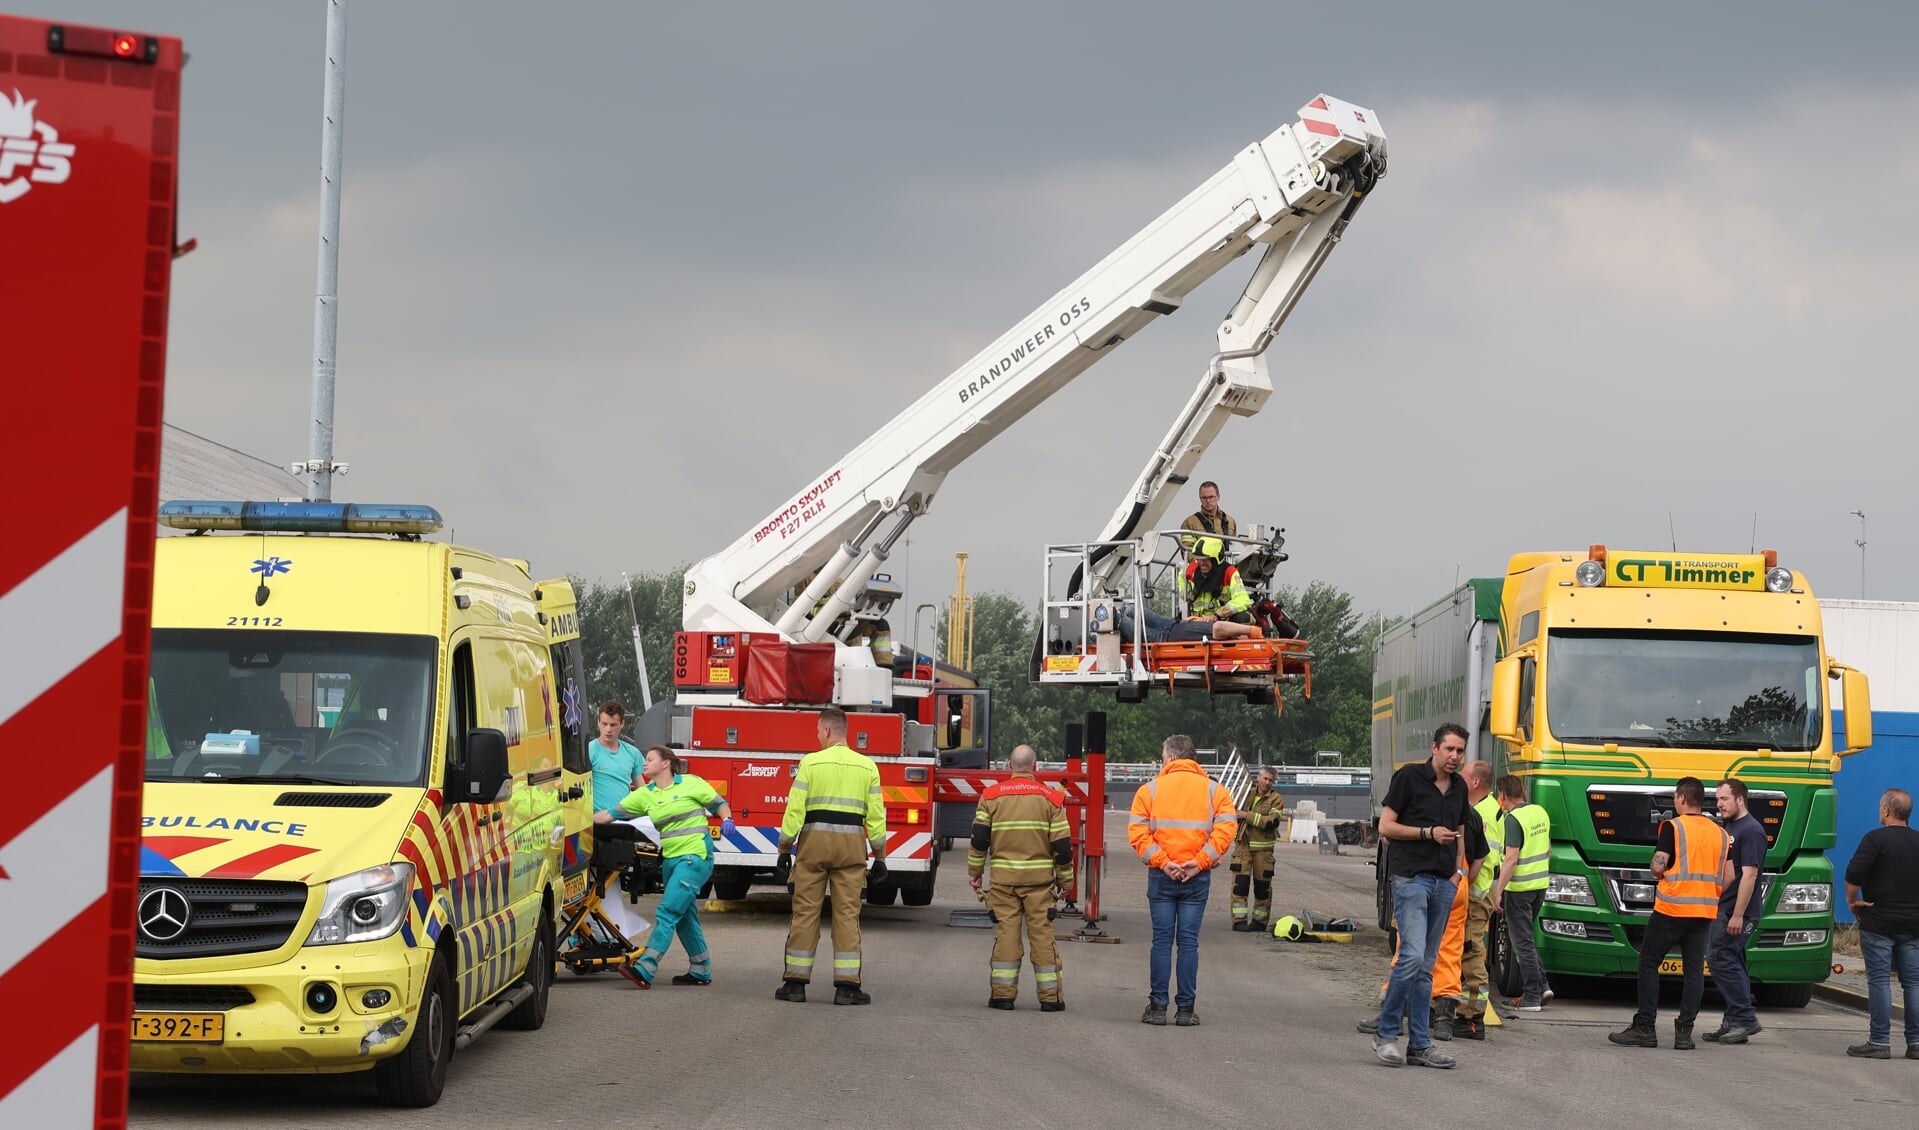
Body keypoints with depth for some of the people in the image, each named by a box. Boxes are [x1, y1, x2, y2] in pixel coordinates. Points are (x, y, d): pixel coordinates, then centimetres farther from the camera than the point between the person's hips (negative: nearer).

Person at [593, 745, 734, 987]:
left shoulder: (691, 784, -4)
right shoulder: (644, 795, 9)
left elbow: (718, 804, 3)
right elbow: (610, 814, 4)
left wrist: (726, 819, -16)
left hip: (695, 857, -7)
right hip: (671, 859, 7)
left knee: (667, 913, -13)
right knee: (684, 917, 12)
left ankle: (645, 970, -20)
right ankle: (701, 971, 24)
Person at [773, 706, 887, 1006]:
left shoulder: (810, 762, -2)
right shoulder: (867, 766, 5)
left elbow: (794, 810, -4)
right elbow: (876, 815, 3)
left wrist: (784, 851, 1)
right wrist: (880, 856, 9)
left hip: (814, 840, -1)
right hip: (852, 842, 1)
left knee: (805, 910, 3)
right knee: (847, 913, 2)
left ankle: (795, 982, 5)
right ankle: (847, 985, -2)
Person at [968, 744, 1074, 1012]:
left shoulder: (991, 796, 2)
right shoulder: (1050, 798, 0)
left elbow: (979, 838, 1)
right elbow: (1062, 844, 0)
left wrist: (975, 872, 12)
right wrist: (1064, 880, 10)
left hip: (1002, 878, 1)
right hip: (1039, 879, -1)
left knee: (1005, 932, 4)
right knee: (1042, 934, 2)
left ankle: (1003, 993, 3)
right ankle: (1050, 996, 4)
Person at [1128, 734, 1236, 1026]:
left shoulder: (1151, 789, 2)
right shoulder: (1214, 791, 5)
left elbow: (1137, 832, -8)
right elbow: (1226, 829, -8)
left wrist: (1162, 862, -11)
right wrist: (1201, 861, -9)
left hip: (1161, 876, -1)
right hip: (1198, 877, 1)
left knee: (1161, 940, 4)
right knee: (1189, 942, 4)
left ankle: (1158, 1006, 3)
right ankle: (1186, 1009, 4)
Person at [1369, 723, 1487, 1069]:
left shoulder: (1459, 789, 15)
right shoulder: (1409, 777, -4)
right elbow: (1385, 826, -5)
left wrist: (1457, 870, 12)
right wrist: (1429, 833, -12)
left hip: (1443, 883, 7)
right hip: (1410, 877, -7)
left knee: (1426, 966, 8)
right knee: (1413, 956, -17)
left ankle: (1420, 1044, 8)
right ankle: (1385, 1033, -7)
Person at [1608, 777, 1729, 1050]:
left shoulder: (1673, 827, -7)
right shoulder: (1720, 833, 10)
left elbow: (1658, 868, -11)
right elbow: (1728, 878, 8)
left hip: (1671, 907, -5)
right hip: (1705, 911, 5)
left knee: (1648, 964, 3)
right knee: (1694, 970, 5)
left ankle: (1644, 1028, -1)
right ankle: (1684, 1032, 1)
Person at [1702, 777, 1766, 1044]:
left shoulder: (1751, 830, -13)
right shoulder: (1726, 827, 17)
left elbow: (1749, 874, -19)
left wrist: (1738, 915, -23)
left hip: (1736, 912, -10)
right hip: (1722, 909, 10)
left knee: (1720, 959, -12)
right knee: (1732, 963, 10)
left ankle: (1745, 1019, -9)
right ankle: (1735, 1022, 12)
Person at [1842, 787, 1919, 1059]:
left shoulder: (1877, 838, -9)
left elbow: (1854, 873, -18)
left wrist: (1852, 900, -3)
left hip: (1878, 922, -5)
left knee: (1879, 981, -3)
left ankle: (1879, 1042, -4)